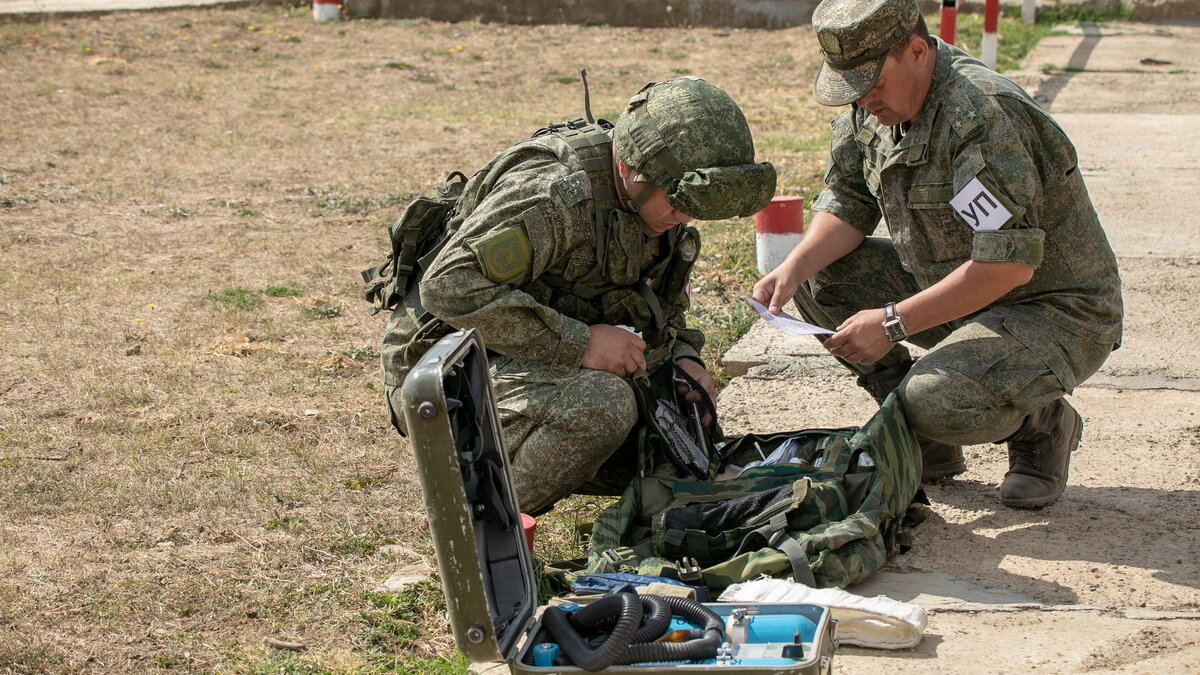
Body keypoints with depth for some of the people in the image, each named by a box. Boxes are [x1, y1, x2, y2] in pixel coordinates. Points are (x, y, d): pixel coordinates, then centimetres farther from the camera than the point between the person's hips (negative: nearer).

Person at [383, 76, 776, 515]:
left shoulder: (655, 195, 0)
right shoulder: (554, 194, -28)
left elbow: (661, 297, 18)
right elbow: (451, 286, -36)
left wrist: (680, 357, -3)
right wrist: (579, 343, -34)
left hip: (549, 362, 9)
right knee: (601, 405, -35)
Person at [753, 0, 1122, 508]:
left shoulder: (983, 114, -28)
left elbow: (1010, 264, -32)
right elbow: (846, 204, 5)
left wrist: (894, 322, -30)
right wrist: (794, 267, -15)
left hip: (1058, 314, -9)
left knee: (934, 403, -32)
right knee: (819, 277, -5)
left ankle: (1042, 425, 4)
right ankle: (927, 445, 5)